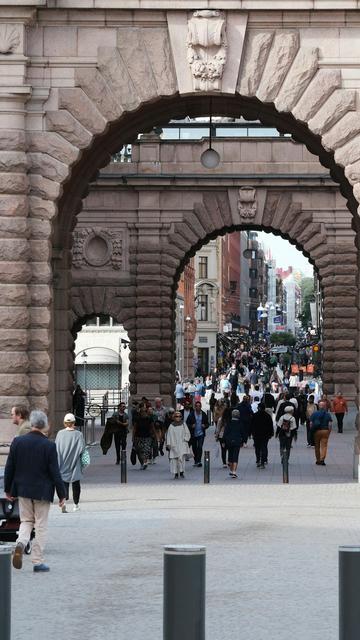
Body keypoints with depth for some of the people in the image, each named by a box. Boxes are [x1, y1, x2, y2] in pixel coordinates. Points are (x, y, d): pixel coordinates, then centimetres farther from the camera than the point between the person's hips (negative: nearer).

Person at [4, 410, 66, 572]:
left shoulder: (17, 442, -4)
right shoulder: (49, 446, -14)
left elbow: (9, 468, 2)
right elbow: (55, 473, -12)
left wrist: (8, 489, 14)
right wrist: (62, 494, -2)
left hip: (23, 490, 3)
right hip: (42, 491, -3)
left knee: (26, 521, 18)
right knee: (40, 525, 6)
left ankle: (21, 542, -11)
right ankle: (38, 562, 8)